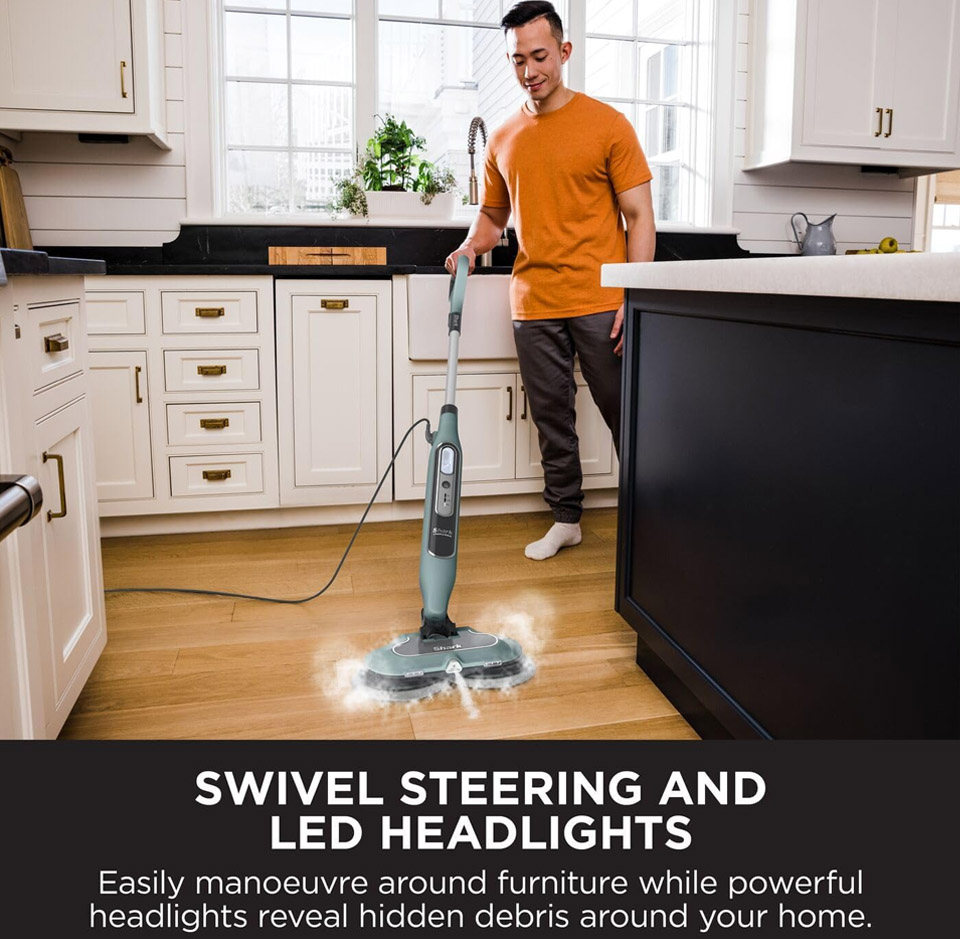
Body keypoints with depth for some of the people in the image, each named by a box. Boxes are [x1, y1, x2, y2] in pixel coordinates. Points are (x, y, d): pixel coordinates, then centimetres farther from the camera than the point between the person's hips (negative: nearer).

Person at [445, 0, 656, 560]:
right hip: (533, 305, 4)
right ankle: (565, 520, 23)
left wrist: (634, 300, -11)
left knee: (626, 415, 2)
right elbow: (493, 215, 25)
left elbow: (639, 217, -3)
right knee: (552, 419, 10)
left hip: (601, 302, -4)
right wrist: (472, 246, 2)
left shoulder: (607, 125, -1)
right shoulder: (503, 140, 12)